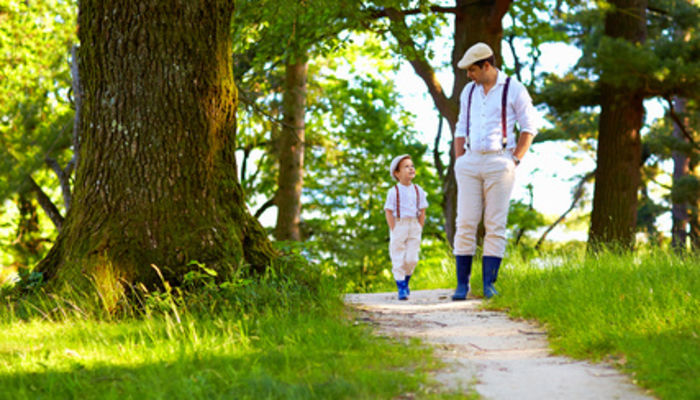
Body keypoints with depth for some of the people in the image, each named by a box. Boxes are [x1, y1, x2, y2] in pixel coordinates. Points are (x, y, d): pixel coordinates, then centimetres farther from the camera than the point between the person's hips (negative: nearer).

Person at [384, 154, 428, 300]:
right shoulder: (394, 192, -3)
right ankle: (401, 289, 3)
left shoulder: (418, 190, 7)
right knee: (398, 259, -3)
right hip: (398, 225, -3)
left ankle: (405, 281, 24)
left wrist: (419, 228, 2)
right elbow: (389, 212, -4)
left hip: (414, 226, 3)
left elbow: (422, 211, 10)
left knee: (412, 259, -1)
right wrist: (393, 231, -10)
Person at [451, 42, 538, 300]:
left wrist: (515, 160, -6)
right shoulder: (469, 92, 14)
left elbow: (529, 128, 1)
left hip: (499, 162, -4)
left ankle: (489, 284, -2)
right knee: (465, 223, -3)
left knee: (496, 226, -5)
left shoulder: (514, 90, -1)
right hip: (470, 163, 4)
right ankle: (462, 284, 0)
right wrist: (459, 163, 8)